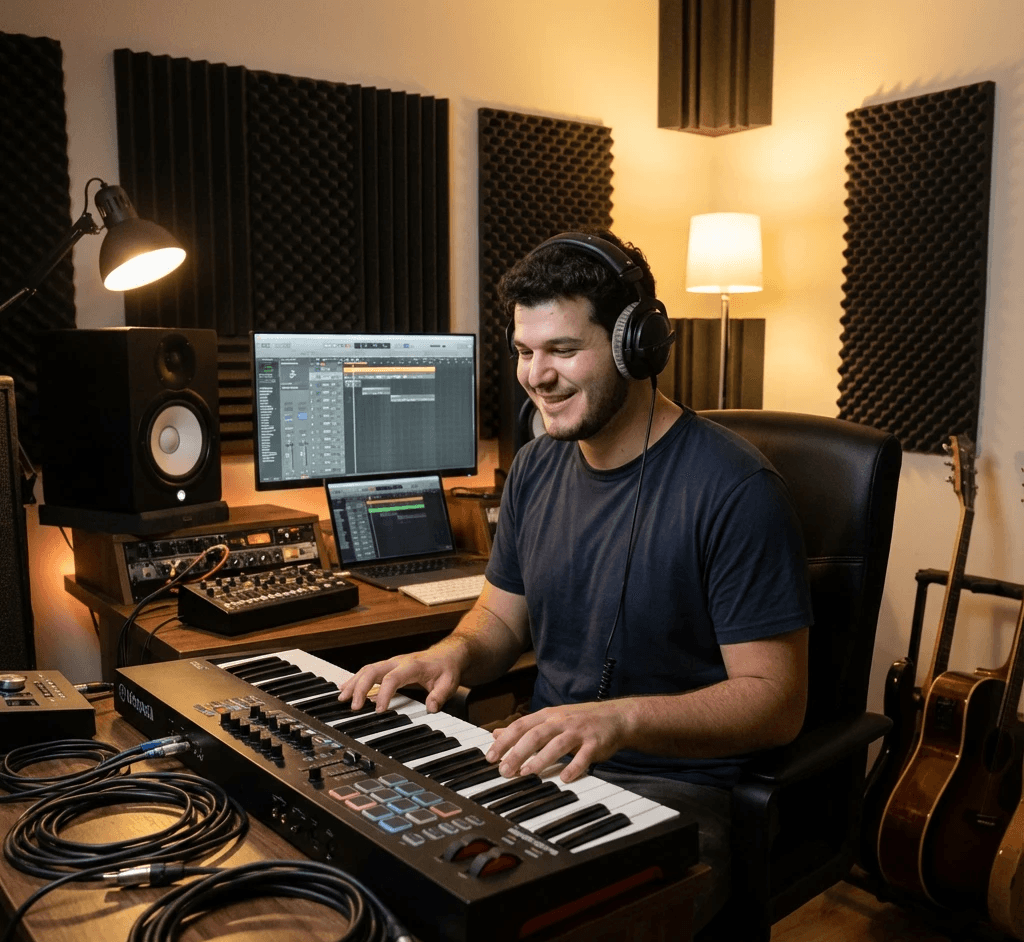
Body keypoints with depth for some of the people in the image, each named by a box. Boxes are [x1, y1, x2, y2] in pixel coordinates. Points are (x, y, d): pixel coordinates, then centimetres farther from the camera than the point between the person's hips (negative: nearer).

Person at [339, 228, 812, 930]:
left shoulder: (736, 490, -18)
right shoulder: (537, 468, 6)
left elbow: (776, 700, -17)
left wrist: (624, 718, -32)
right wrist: (453, 654, -6)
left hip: (676, 787, -6)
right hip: (542, 762, 6)